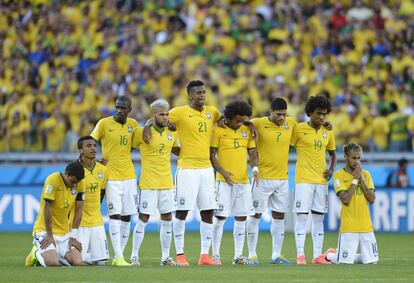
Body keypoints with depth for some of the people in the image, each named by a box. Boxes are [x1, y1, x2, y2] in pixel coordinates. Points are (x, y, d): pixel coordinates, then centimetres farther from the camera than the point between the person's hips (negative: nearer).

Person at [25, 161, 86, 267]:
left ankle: (54, 254, 17)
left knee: (77, 262, -14)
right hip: (45, 230, -5)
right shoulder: (53, 180, -19)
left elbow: (78, 210, 3)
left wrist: (73, 236, -1)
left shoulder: (80, 184, -2)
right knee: (53, 263, -26)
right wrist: (49, 235, -14)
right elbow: (47, 208, -17)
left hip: (64, 232, 5)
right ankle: (37, 253, 9)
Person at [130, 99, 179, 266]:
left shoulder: (172, 132, 8)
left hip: (167, 182, 6)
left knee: (167, 219, 6)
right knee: (143, 219, -3)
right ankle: (134, 256, 6)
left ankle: (165, 257, 14)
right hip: (148, 183, -6)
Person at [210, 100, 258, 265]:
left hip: (243, 181, 5)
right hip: (224, 182, -5)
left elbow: (252, 152, 11)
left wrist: (255, 167, -9)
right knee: (220, 217, -4)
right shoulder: (218, 131, -5)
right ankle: (215, 254, 4)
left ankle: (238, 256, 10)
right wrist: (223, 172, -18)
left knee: (241, 218, 5)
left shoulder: (247, 130, 8)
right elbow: (211, 155, -5)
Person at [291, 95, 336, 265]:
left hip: (321, 181, 5)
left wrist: (331, 169, 6)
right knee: (301, 217, -7)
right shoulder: (299, 129, -5)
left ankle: (318, 255, 9)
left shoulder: (327, 132, 10)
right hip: (303, 180, -5)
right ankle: (300, 255, -5)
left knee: (319, 218, 6)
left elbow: (332, 153, 23)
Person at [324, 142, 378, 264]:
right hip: (348, 227, -5)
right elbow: (345, 199, -14)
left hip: (366, 226, 5)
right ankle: (330, 255, 24)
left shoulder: (366, 174, 11)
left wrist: (361, 179, -4)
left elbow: (372, 199, 1)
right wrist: (355, 179, -9)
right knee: (345, 261, -10)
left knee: (372, 260, 2)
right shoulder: (339, 175, -2)